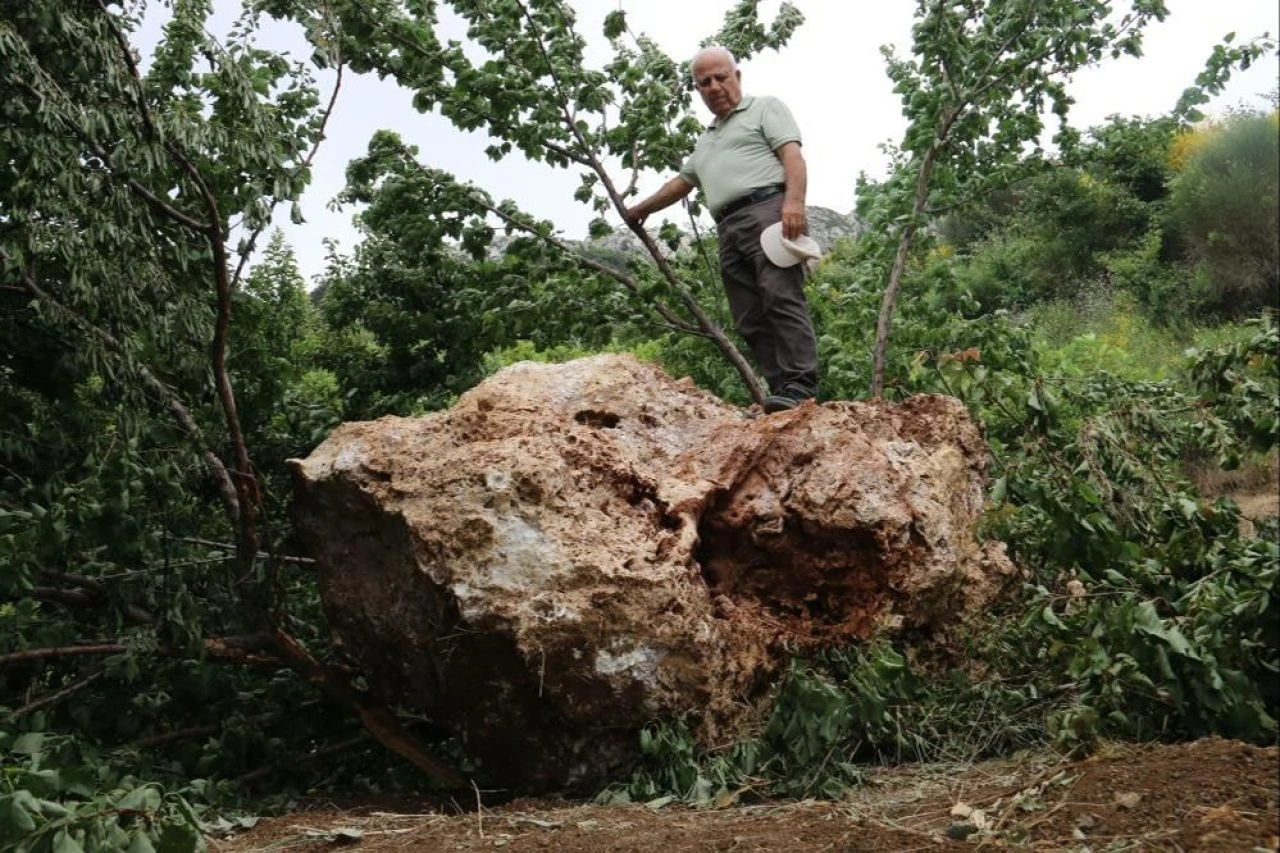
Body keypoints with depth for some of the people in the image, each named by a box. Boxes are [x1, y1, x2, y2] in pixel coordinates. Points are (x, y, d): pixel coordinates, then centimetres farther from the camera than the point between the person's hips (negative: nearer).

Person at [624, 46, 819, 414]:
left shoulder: (765, 107, 13)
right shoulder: (706, 140, 35)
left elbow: (792, 154, -2)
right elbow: (681, 183, 45)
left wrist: (794, 201, -19)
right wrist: (641, 209, 51)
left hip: (767, 209, -8)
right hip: (729, 230, 8)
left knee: (782, 297, -21)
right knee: (750, 319, -4)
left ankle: (799, 386, -30)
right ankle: (780, 391, -9)